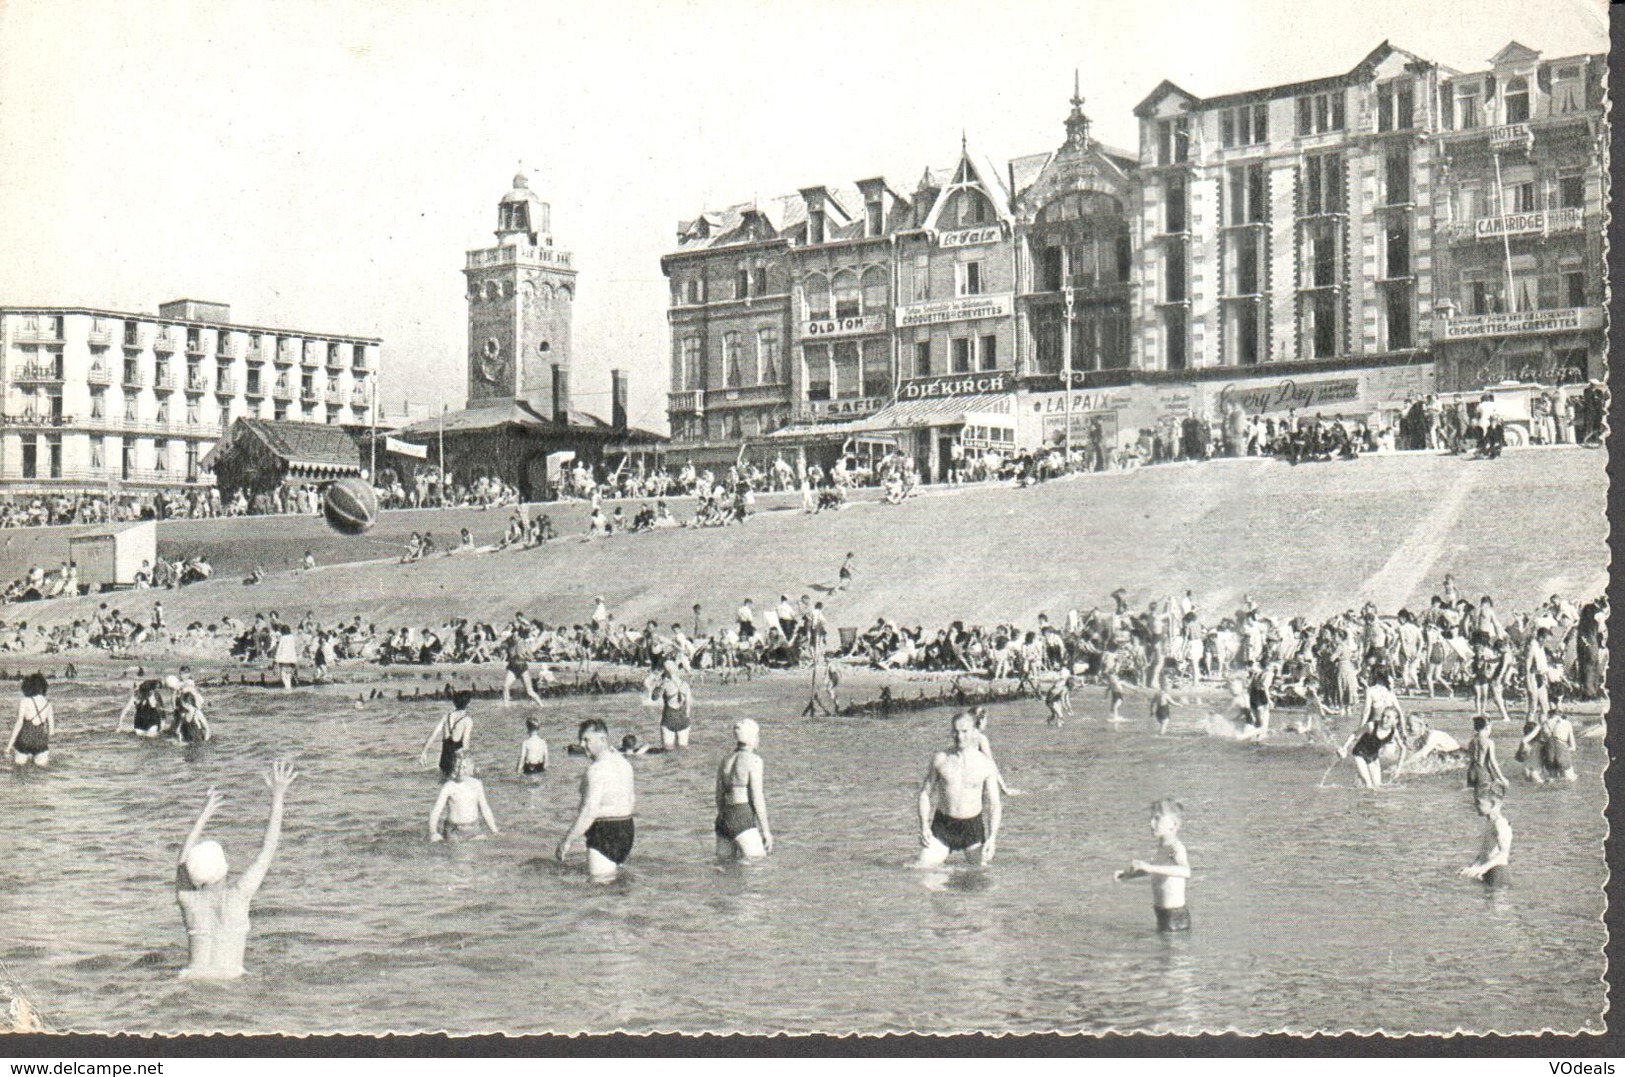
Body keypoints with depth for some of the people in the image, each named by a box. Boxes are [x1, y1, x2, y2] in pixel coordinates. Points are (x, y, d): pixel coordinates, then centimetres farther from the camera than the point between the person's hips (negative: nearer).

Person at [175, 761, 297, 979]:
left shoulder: (187, 897, 3)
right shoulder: (238, 895, -5)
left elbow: (184, 857, 23)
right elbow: (268, 849, 4)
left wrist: (205, 814, 33)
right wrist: (278, 797, 10)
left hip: (193, 979, 3)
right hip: (230, 981, -3)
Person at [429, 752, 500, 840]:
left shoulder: (476, 784, 2)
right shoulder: (448, 787, -8)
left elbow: (484, 808, 12)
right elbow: (435, 811, -10)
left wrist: (494, 830, 13)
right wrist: (433, 832, -23)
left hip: (473, 830, 3)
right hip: (454, 832, -3)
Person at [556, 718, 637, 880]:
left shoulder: (596, 769, -19)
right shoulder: (622, 761, 10)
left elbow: (589, 811, -26)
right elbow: (632, 800, 20)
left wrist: (567, 842, -24)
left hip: (604, 832, -10)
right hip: (626, 828, 10)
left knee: (600, 879, -7)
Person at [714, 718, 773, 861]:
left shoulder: (726, 760, 14)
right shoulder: (753, 760, -7)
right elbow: (757, 798, -11)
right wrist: (766, 830, -8)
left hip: (723, 818, 8)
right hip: (743, 819, -8)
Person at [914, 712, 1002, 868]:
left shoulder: (986, 764, -4)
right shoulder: (940, 759, -2)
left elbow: (994, 804, -2)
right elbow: (925, 792, 4)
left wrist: (992, 837, -13)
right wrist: (924, 826, -8)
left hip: (972, 827, 0)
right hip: (943, 825, 0)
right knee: (921, 868, -10)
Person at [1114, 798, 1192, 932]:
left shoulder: (1176, 847, -19)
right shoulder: (1162, 846, 9)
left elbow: (1185, 871, -39)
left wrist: (1151, 867, -45)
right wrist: (1128, 875, 18)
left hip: (1176, 917, -10)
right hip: (1163, 915, 10)